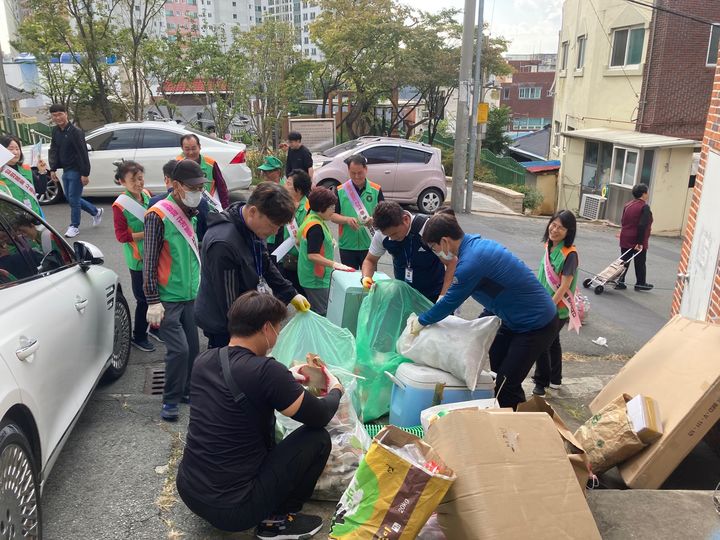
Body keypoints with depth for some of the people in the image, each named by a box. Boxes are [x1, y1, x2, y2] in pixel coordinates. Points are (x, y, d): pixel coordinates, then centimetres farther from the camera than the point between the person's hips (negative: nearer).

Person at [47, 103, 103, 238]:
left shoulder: (75, 132, -17)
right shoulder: (55, 131, 5)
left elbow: (83, 153, -18)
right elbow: (54, 151, 14)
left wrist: (85, 174, -20)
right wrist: (53, 169, 9)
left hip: (76, 171, -8)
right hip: (66, 171, 8)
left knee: (73, 199, -2)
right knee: (70, 198, 15)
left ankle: (74, 226, 13)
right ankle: (96, 212, 31)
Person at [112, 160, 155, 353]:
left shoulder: (147, 194, 3)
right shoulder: (120, 205, -15)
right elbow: (121, 235, -15)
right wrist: (145, 234, -21)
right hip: (138, 260, -6)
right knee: (144, 299, 2)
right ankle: (138, 337, 21)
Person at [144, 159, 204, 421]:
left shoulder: (191, 213, 8)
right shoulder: (158, 215, -14)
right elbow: (149, 261, -14)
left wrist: (201, 288, 20)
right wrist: (153, 301, -16)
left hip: (190, 294, 7)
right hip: (168, 298, -7)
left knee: (192, 348, 9)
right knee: (179, 350, -9)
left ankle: (186, 390, 28)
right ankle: (170, 400, 10)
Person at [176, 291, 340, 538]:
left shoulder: (204, 360, -2)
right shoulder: (266, 370, -22)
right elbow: (319, 417, -8)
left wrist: (286, 378, 22)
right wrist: (335, 390, 11)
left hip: (187, 489, 8)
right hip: (230, 508, -7)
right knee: (318, 438, 1)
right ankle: (277, 519, 10)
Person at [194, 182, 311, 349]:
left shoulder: (253, 228, -4)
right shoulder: (223, 244, -31)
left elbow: (266, 265, 12)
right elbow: (228, 301, -25)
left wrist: (291, 294, 6)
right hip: (222, 326, -8)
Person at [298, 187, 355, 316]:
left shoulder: (310, 218, 8)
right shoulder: (315, 227, -22)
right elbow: (312, 255, -27)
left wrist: (329, 242, 16)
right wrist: (334, 264, -29)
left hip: (310, 276, 10)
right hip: (316, 279, -10)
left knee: (314, 311, 20)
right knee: (322, 314, -5)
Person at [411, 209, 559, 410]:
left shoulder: (471, 261, -27)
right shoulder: (476, 243, 2)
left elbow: (450, 302, -15)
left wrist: (421, 322, 0)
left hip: (537, 325, -10)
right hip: (516, 319, 10)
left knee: (506, 387, -4)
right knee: (497, 372, 15)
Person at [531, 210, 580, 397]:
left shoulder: (569, 254, -23)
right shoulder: (549, 246, 0)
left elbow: (564, 286, -22)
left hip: (557, 308, -8)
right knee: (552, 340, 21)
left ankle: (541, 381, 21)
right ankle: (554, 380, 38)